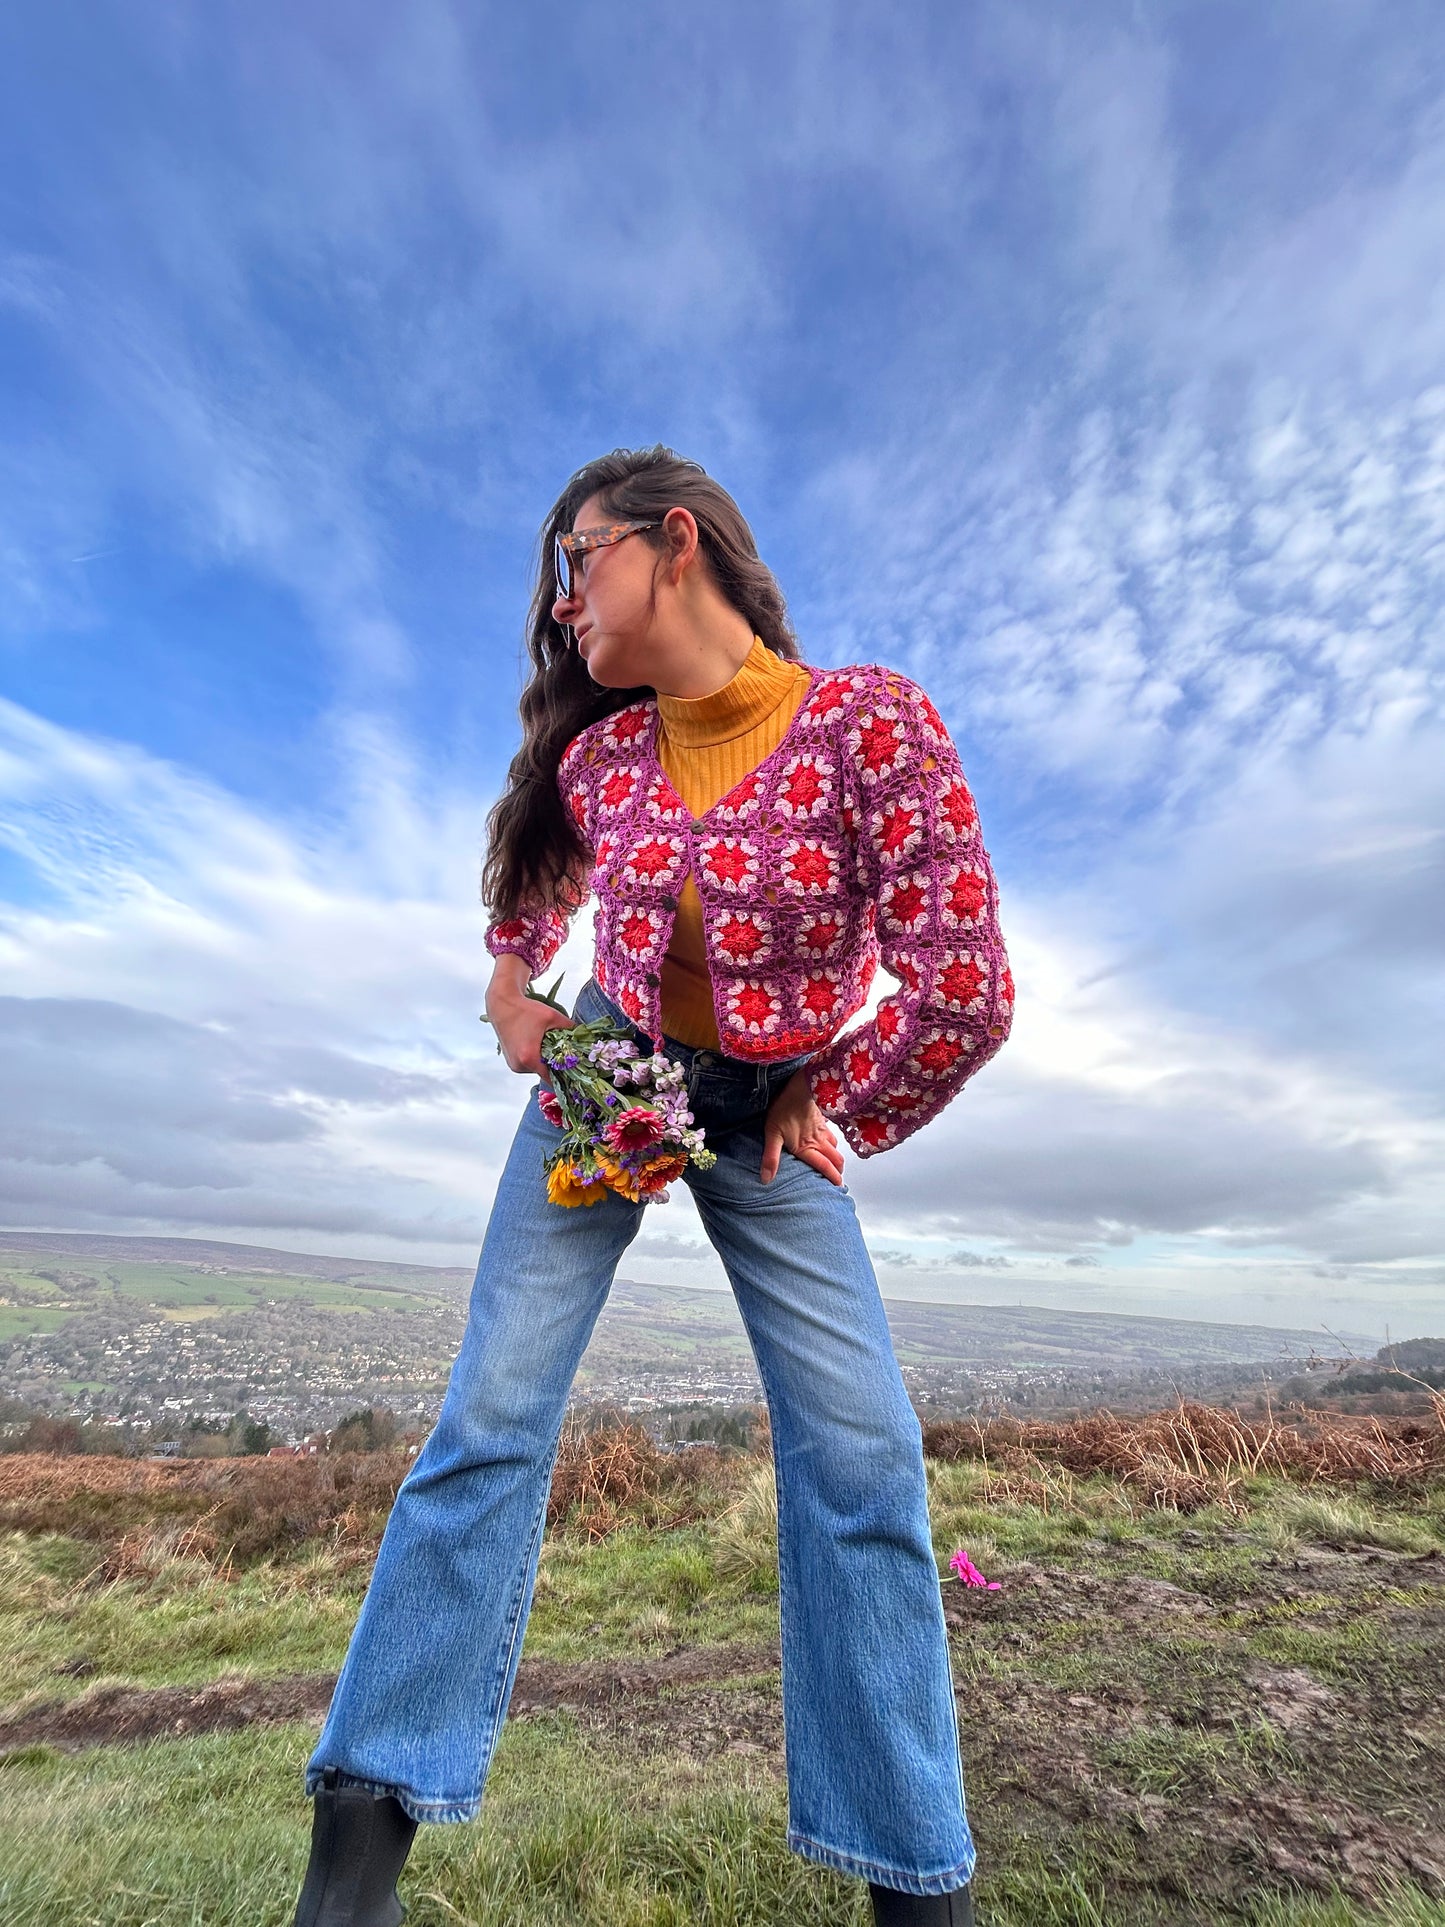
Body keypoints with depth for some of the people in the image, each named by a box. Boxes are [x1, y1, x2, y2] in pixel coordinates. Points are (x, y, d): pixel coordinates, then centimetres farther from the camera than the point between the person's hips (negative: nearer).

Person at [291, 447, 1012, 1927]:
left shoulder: (869, 721, -16)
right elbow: (523, 899, 19)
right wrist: (517, 1019, 4)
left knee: (861, 1450, -7)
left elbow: (964, 995, -20)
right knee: (492, 1414, -2)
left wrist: (825, 1112, -9)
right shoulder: (595, 757, -3)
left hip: (771, 1113, -2)